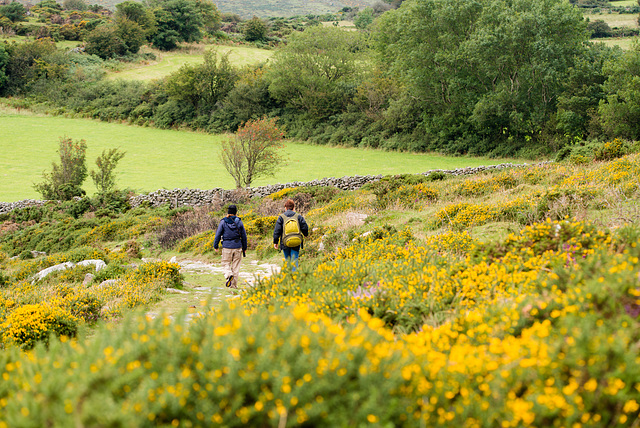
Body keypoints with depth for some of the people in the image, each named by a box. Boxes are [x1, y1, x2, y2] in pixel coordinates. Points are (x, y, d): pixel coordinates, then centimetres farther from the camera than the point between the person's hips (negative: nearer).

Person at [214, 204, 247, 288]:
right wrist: (244, 247, 17)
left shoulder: (223, 222, -4)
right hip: (237, 247, 2)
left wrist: (215, 246, 8)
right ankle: (234, 284, 9)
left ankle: (229, 275, -22)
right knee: (236, 266, 8)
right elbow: (244, 236, 6)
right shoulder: (239, 222, 1)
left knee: (226, 263, 9)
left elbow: (218, 234, -3)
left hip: (227, 247, -1)